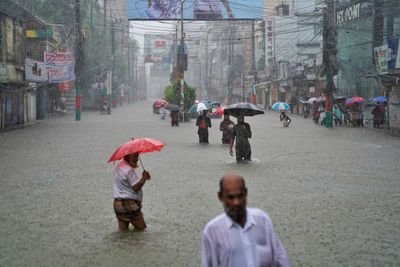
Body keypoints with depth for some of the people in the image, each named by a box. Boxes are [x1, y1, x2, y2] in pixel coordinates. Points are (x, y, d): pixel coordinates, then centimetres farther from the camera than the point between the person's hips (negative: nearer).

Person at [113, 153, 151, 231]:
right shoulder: (129, 169, -16)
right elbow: (136, 187, -21)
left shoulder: (118, 167, 14)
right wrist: (144, 177, -9)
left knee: (123, 230, 10)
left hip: (117, 203, 9)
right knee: (141, 228, 0)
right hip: (129, 204, -9)